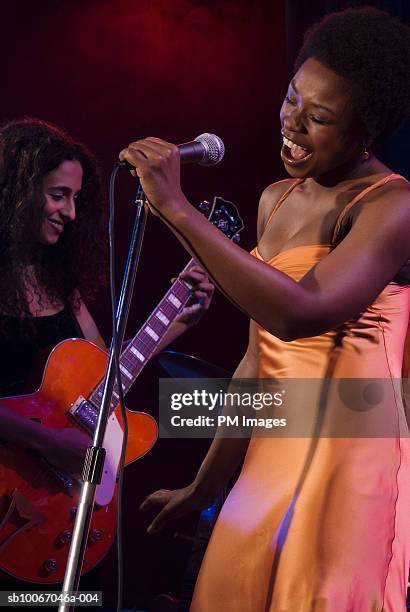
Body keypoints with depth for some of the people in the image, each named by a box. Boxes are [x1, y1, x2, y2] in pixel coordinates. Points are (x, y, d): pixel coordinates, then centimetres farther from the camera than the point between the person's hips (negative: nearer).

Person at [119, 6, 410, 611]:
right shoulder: (277, 199, 10)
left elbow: (300, 313, -31)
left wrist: (177, 209, -27)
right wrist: (203, 488, 18)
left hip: (347, 463, -7)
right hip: (269, 462, 8)